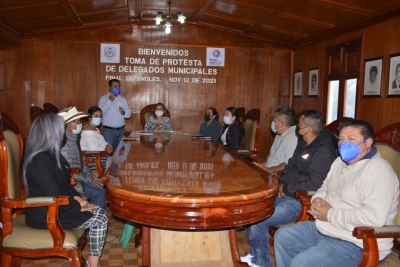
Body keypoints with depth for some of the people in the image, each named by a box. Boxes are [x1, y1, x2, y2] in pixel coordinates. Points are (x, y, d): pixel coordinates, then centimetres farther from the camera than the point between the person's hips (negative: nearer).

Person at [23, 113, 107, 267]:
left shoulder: (51, 154, 8)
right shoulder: (40, 160, -24)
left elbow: (64, 184, 16)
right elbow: (55, 197, -26)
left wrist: (76, 198, 1)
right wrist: (78, 206, -13)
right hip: (45, 214, -10)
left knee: (99, 213, 2)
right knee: (99, 219, -10)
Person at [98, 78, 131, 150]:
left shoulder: (123, 99, 11)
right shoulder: (103, 98, -2)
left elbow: (129, 114, 10)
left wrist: (123, 112, -11)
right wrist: (109, 101, -19)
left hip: (121, 130, 4)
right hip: (108, 130, -4)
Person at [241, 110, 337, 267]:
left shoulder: (323, 151, -22)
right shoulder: (303, 143, 8)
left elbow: (315, 183, -28)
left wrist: (288, 189, -17)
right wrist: (282, 182, 0)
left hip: (303, 201, -10)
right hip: (288, 194, 10)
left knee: (257, 221, -19)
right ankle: (254, 254, 22)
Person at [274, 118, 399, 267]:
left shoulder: (378, 171, -22)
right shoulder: (341, 161, 9)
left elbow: (374, 217, -33)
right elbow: (326, 187, 22)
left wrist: (330, 214, -22)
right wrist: (317, 200, -3)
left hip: (356, 244, -10)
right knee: (282, 236, 14)